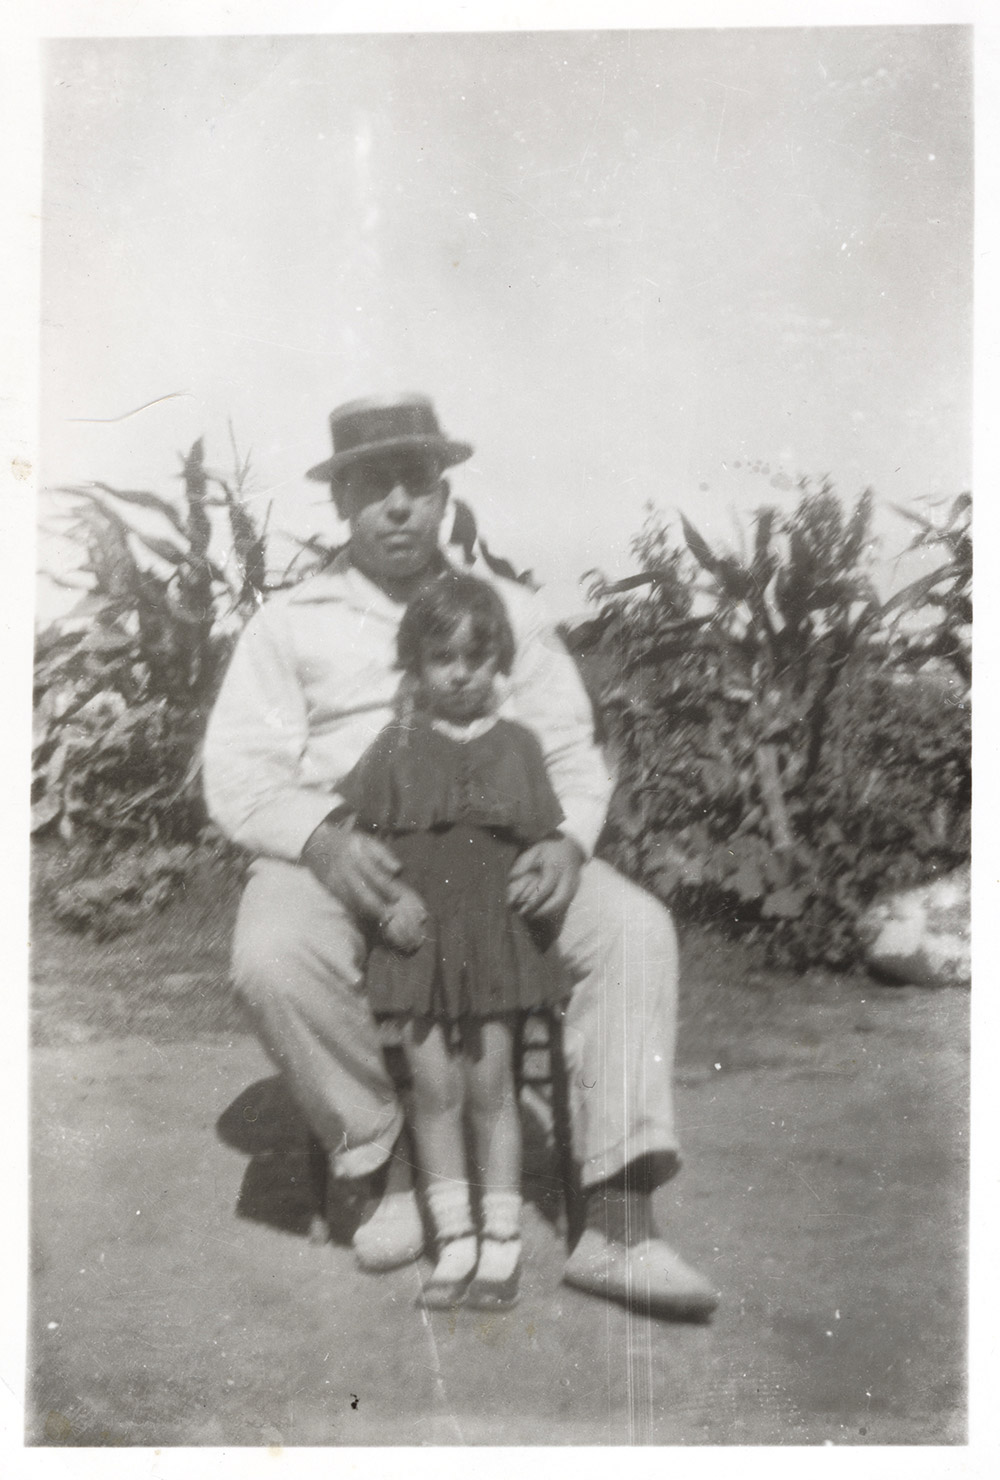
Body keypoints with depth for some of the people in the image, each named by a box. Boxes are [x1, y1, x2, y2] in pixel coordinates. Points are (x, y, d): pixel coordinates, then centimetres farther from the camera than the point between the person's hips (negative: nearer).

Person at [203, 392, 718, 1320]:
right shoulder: (291, 624, 9)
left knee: (636, 929, -23)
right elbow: (238, 775, 0)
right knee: (273, 958, -34)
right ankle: (383, 1167, -10)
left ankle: (615, 1223, -23)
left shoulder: (508, 610, 15)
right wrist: (325, 840, -22)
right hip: (341, 856, -1)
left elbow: (571, 751, 11)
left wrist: (566, 841, -13)